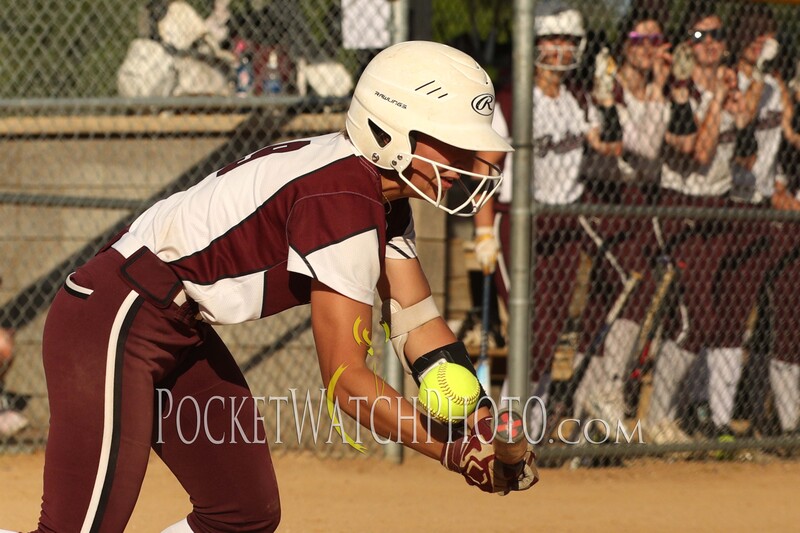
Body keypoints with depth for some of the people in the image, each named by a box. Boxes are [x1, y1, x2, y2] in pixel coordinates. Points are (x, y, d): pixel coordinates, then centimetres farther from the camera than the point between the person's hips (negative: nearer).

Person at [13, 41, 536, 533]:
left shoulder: (386, 200, 7)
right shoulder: (343, 201, -23)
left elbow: (420, 326, 5)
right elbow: (345, 378, -24)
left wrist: (484, 427, -9)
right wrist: (452, 451, -25)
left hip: (181, 332, 11)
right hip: (114, 323, -11)